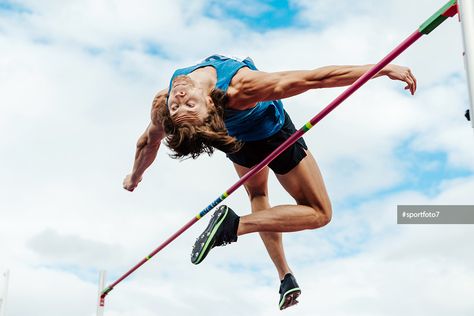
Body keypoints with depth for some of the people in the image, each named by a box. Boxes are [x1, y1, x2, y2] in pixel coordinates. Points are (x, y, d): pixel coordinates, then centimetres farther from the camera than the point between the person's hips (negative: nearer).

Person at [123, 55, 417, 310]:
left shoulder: (162, 104, -32)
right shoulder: (241, 88, -44)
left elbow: (148, 142, -9)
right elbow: (315, 78, -43)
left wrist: (134, 177, 13)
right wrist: (384, 68, -37)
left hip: (240, 145, 5)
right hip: (275, 137, -4)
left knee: (258, 195, 35)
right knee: (320, 213, 11)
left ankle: (285, 276, 27)